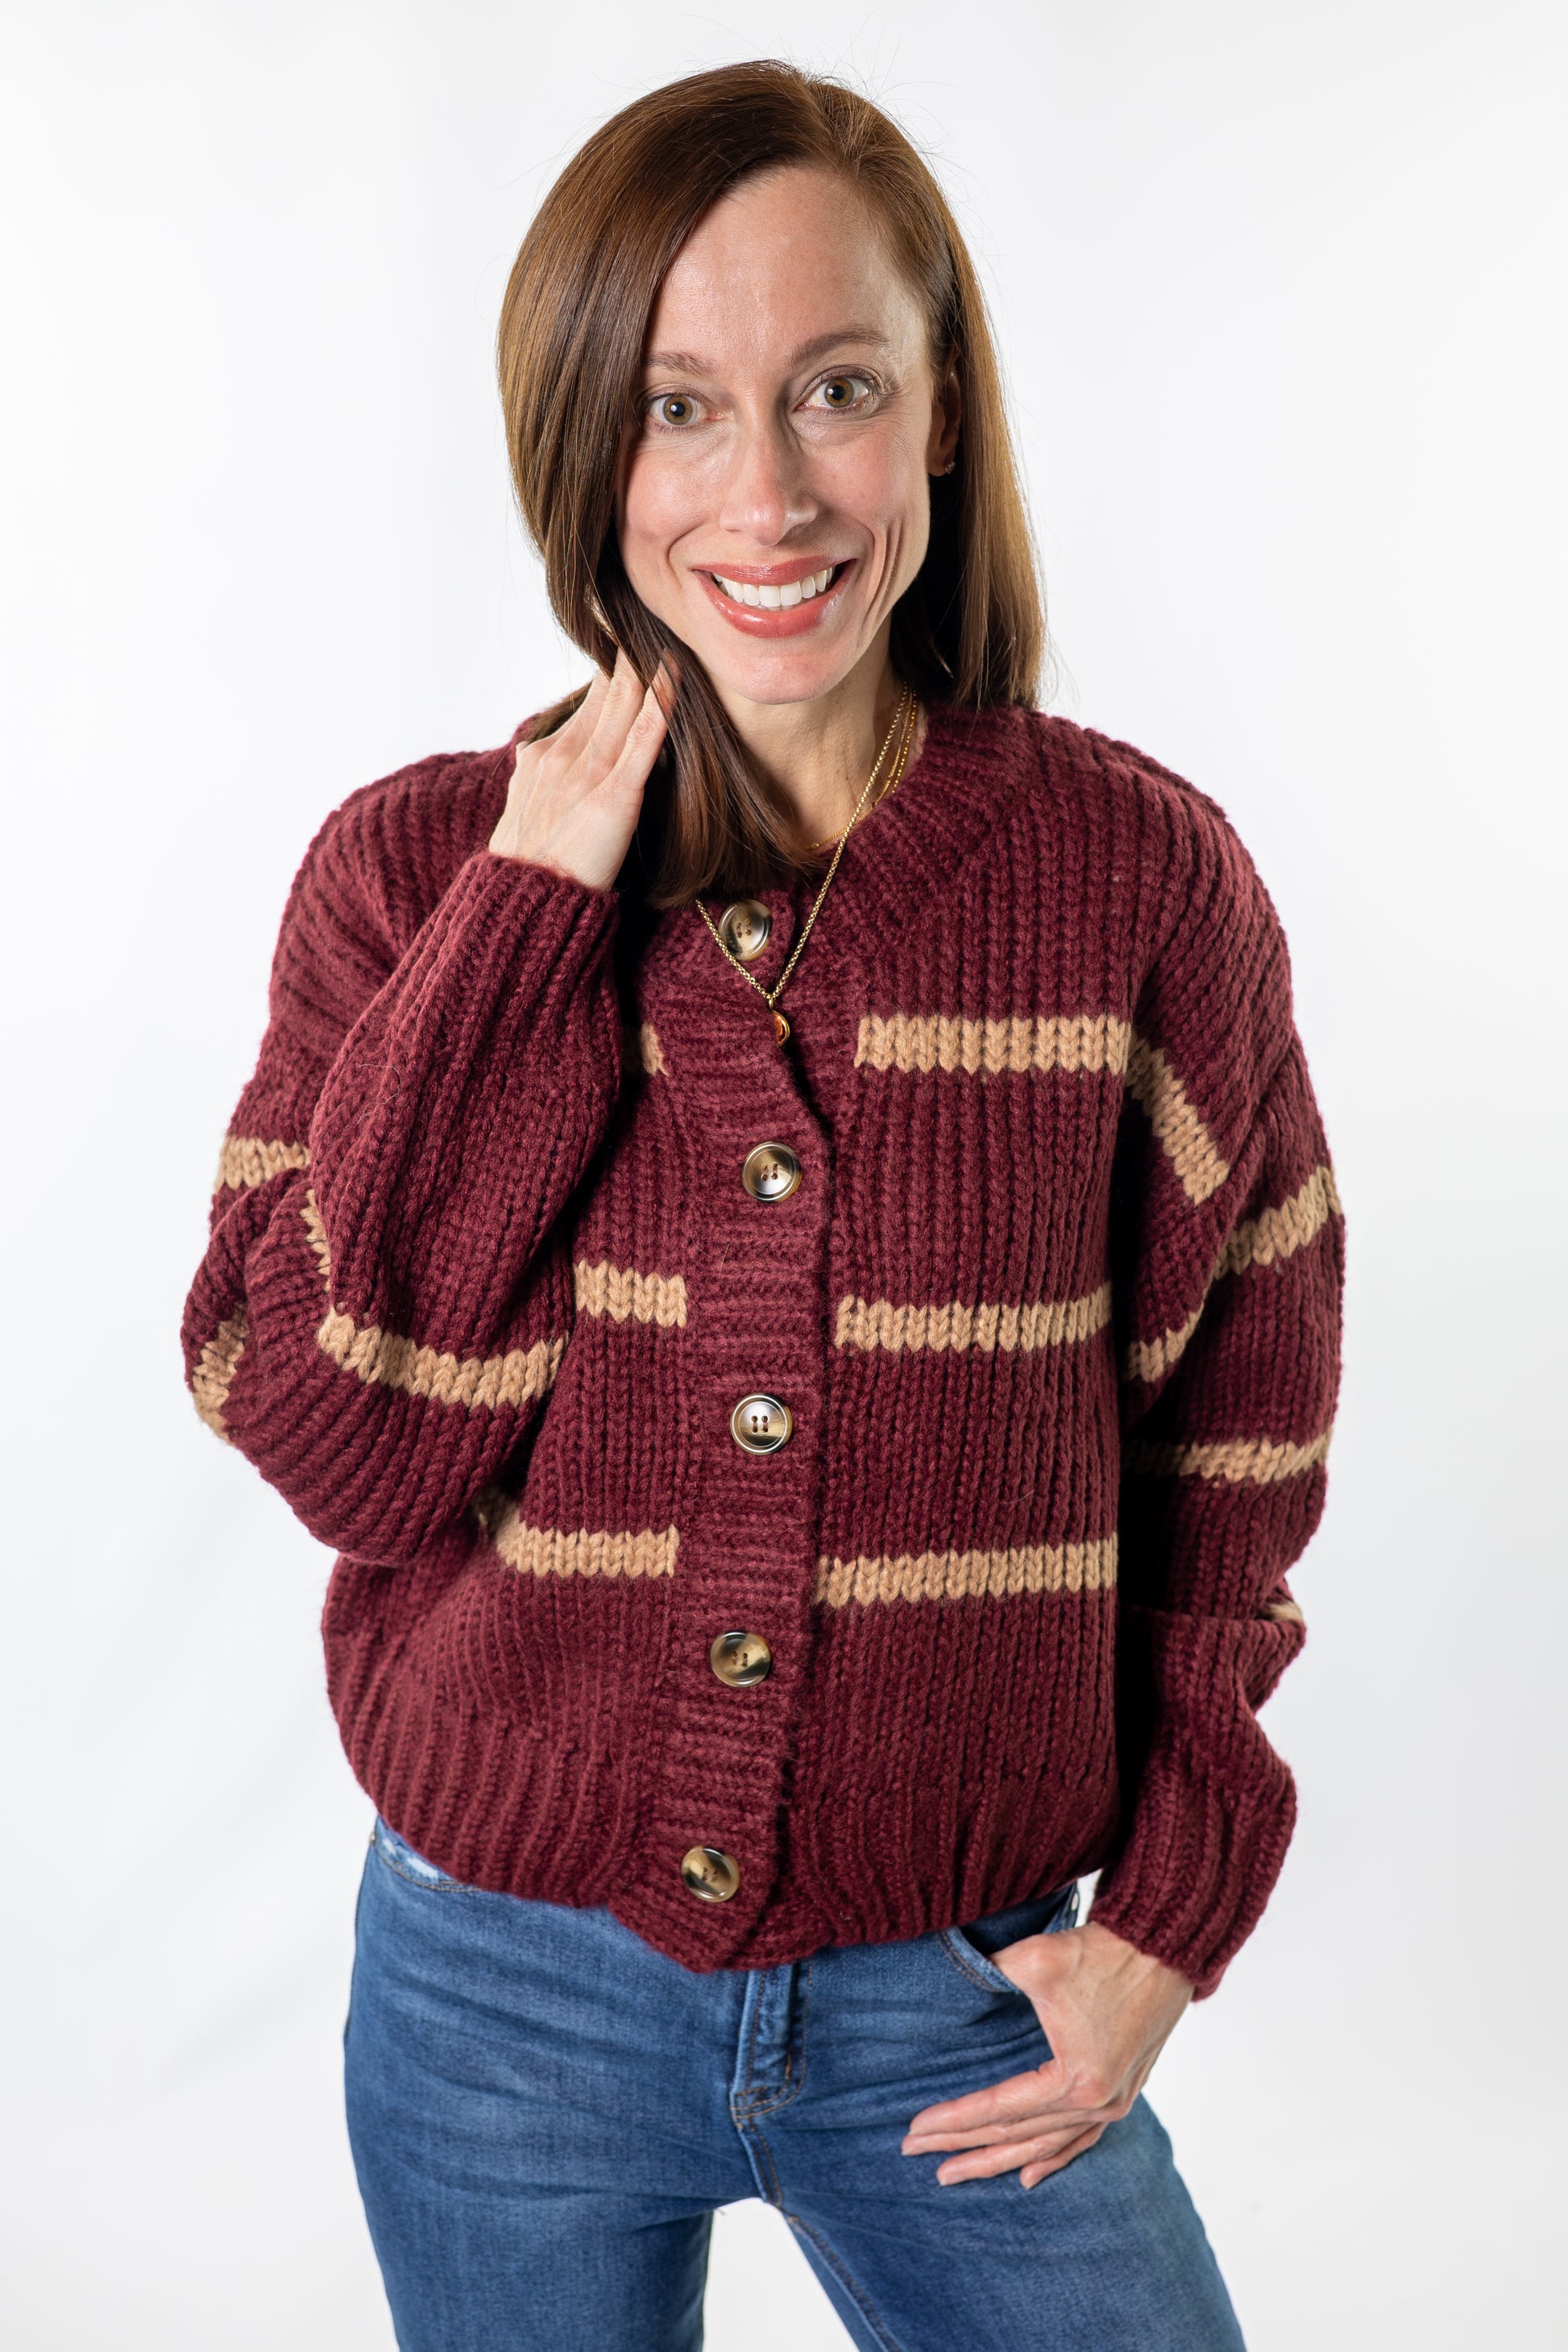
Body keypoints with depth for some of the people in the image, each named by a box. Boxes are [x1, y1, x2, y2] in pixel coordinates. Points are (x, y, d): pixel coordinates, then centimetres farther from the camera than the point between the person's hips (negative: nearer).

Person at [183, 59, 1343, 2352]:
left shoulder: (1141, 877, -8)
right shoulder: (417, 870, -7)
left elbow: (1235, 1430, 2)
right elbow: (343, 1448, -15)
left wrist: (1172, 1911, -1)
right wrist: (528, 926, -19)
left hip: (965, 2000, 0)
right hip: (507, 1987, 1)